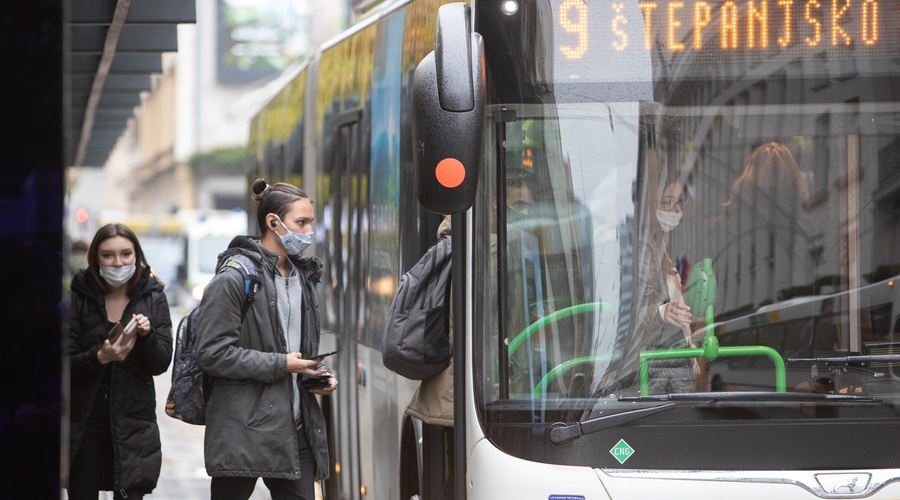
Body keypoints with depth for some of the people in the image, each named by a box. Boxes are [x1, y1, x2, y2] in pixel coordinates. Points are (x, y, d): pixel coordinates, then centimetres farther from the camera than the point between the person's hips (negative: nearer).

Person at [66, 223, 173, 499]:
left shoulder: (153, 297, 3)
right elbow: (64, 364, -6)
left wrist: (147, 334, -18)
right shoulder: (79, 296, -3)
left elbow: (161, 363, 0)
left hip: (132, 423, 1)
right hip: (83, 423, 0)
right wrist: (100, 358, -24)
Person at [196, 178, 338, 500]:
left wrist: (319, 374, 6)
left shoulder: (302, 278, 17)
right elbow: (212, 353, -15)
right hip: (243, 433, -7)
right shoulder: (233, 279, -8)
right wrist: (280, 365, -15)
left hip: (295, 430, 7)